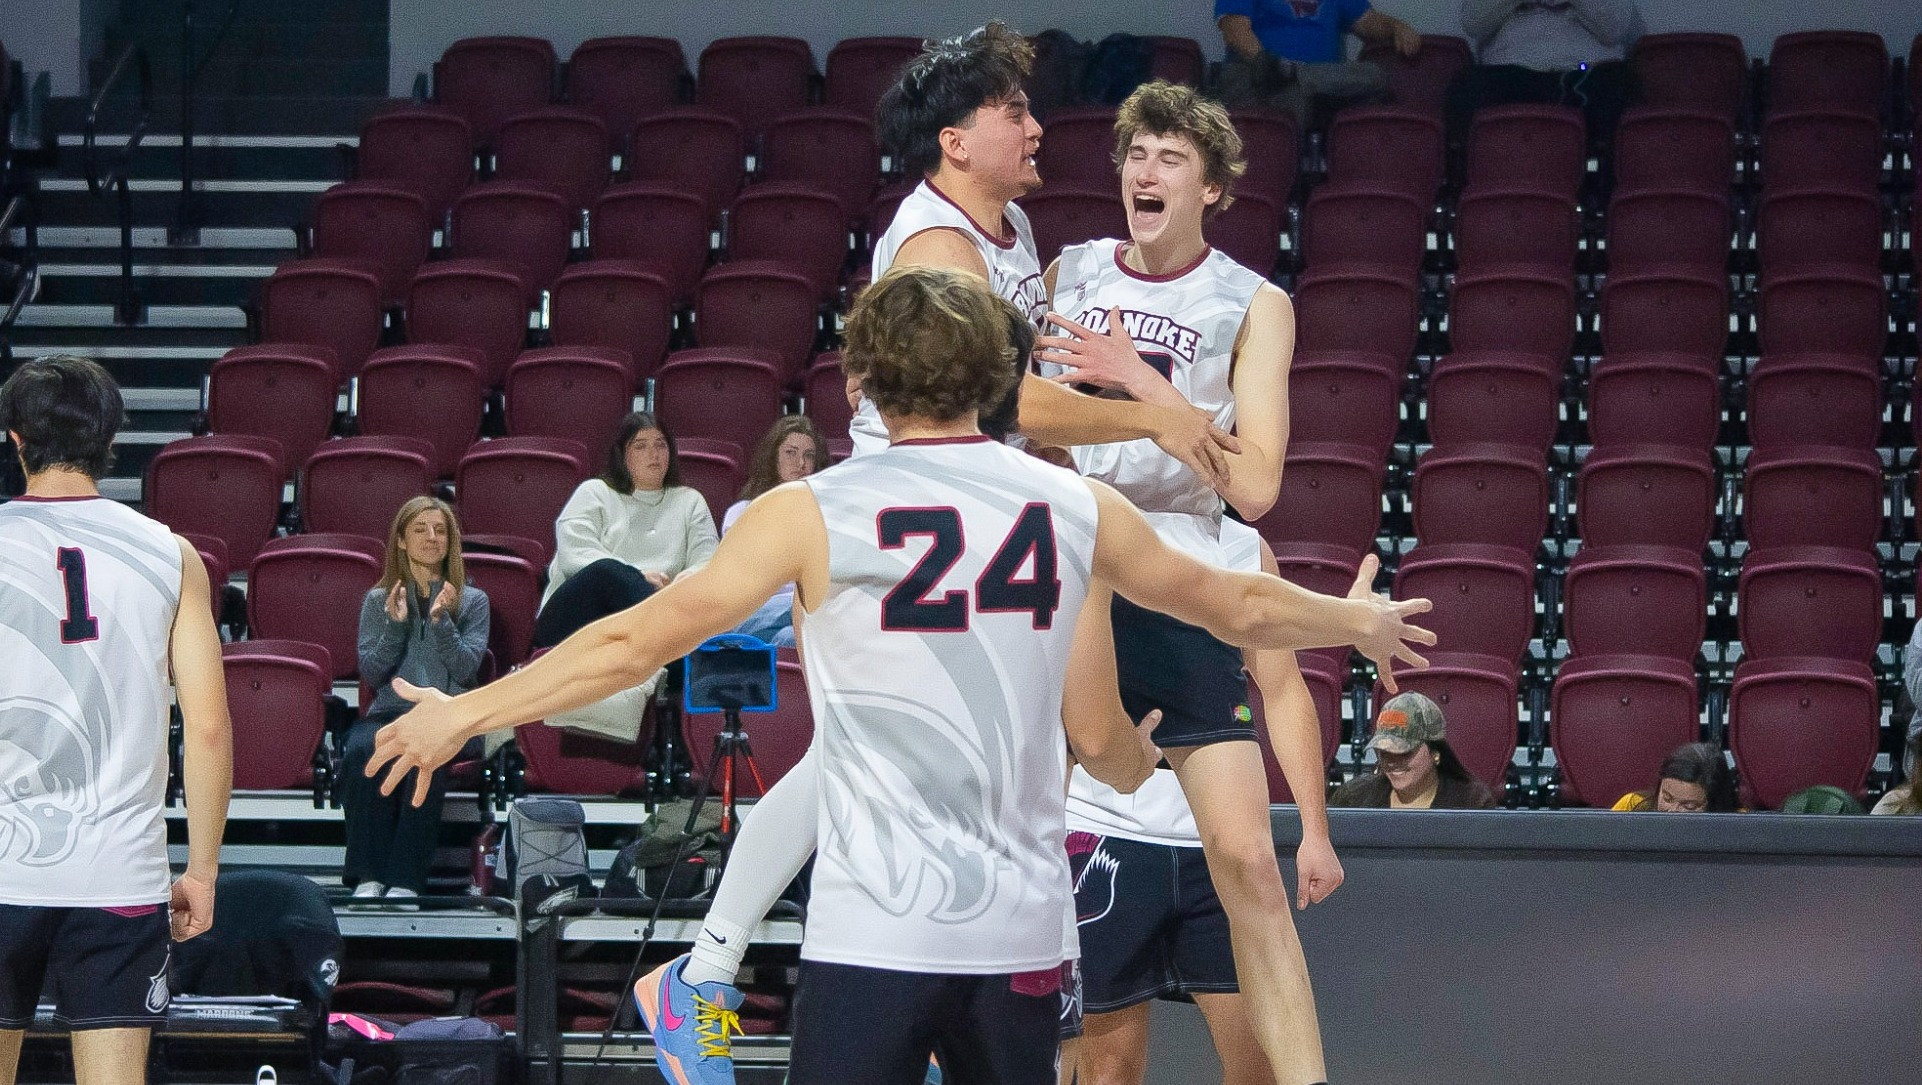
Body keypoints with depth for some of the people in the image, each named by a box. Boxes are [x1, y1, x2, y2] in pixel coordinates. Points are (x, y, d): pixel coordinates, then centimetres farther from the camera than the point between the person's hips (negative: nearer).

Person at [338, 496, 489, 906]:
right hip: (389, 711, 1)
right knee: (361, 750, -35)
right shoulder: (378, 600, 18)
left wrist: (441, 621, -11)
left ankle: (406, 879, -39)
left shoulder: (472, 601, 15)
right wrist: (394, 625, -5)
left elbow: (465, 668, 2)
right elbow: (371, 674, 8)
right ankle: (368, 875, -35)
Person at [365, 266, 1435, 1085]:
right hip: (1022, 931, 4)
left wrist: (463, 714, 7)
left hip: (876, 933, -4)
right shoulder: (1076, 509, 7)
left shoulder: (815, 514, -3)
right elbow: (1237, 606, 20)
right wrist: (1360, 620, 40)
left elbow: (640, 639, -3)